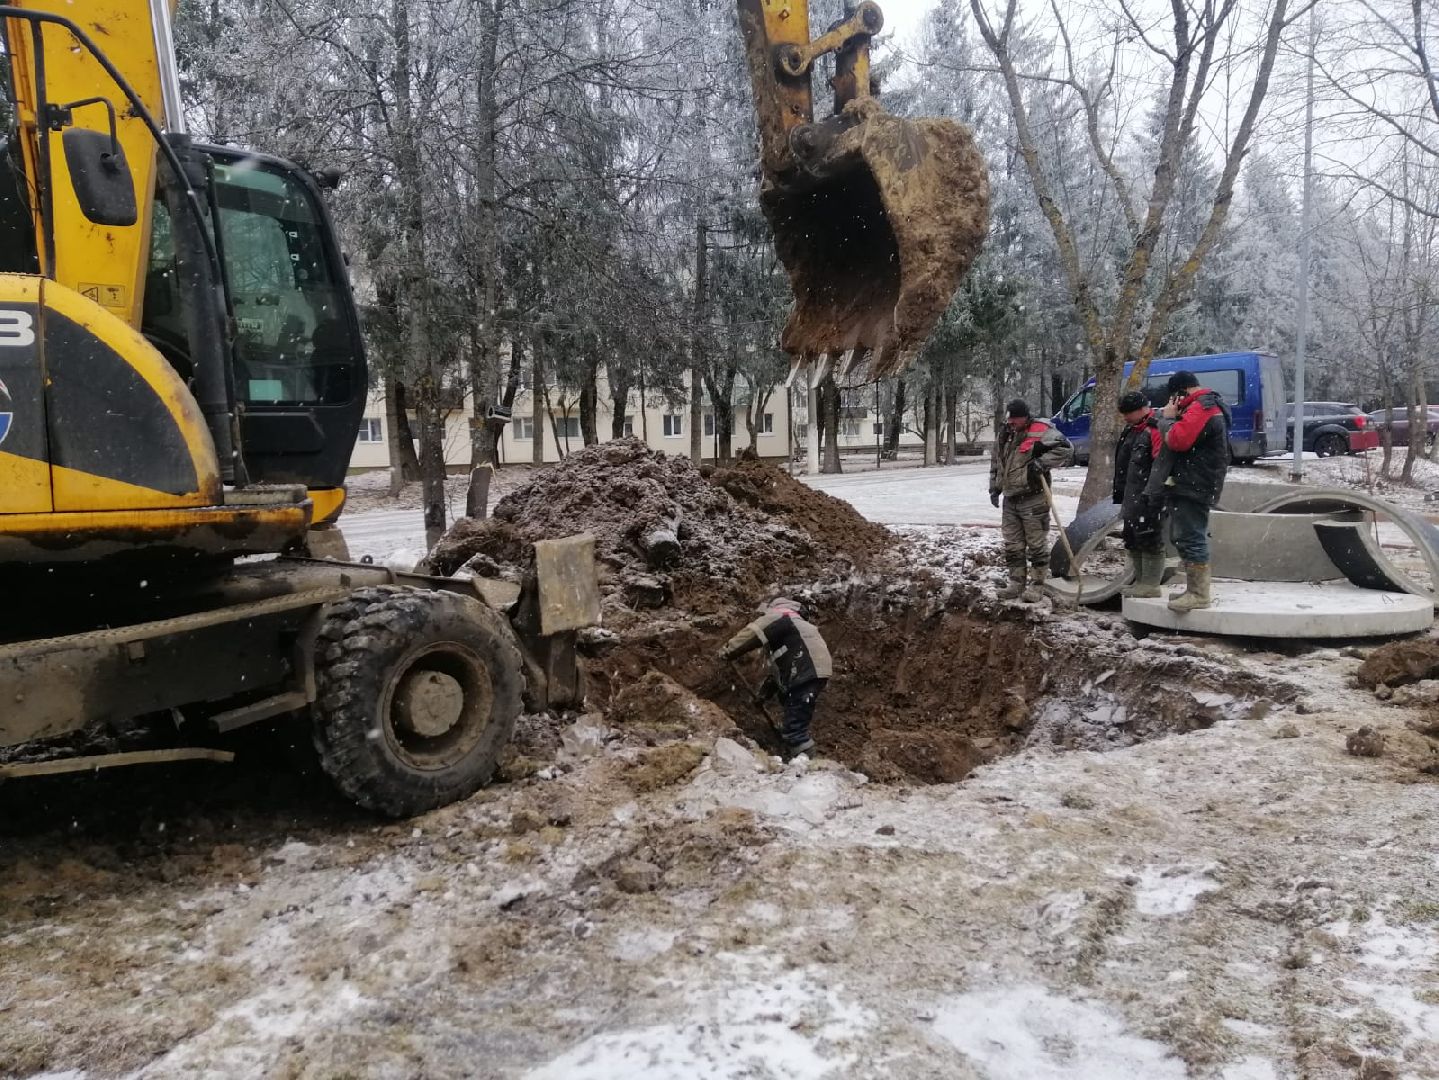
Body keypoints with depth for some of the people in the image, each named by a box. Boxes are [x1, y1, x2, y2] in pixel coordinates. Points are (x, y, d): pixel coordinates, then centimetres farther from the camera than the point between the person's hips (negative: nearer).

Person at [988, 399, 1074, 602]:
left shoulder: (1041, 431, -10)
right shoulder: (1004, 434, 13)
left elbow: (1065, 448, -17)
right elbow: (995, 463, 23)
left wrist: (1042, 462, -21)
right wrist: (994, 488, 19)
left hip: (1033, 500, -7)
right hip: (1010, 500, 7)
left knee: (1037, 545, 1)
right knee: (1012, 546, 11)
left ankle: (1036, 585, 9)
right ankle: (1016, 583, 21)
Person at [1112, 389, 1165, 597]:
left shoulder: (1155, 430, -15)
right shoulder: (1130, 430, 17)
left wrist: (1154, 500, -23)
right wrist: (1119, 494, 23)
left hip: (1147, 499, -10)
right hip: (1131, 498, 10)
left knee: (1149, 540, -5)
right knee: (1133, 540, 15)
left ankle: (1151, 585, 1)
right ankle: (1139, 582, 25)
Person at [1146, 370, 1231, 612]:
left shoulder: (1201, 409, -16)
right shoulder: (1208, 406, 21)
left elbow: (1178, 439, -25)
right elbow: (1186, 436, 20)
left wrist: (1167, 419, -9)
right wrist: (1172, 418, 3)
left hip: (1192, 487, -11)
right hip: (1190, 485, 11)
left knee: (1190, 538, -10)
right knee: (1186, 537, 17)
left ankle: (1200, 594, -7)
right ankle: (1198, 588, 25)